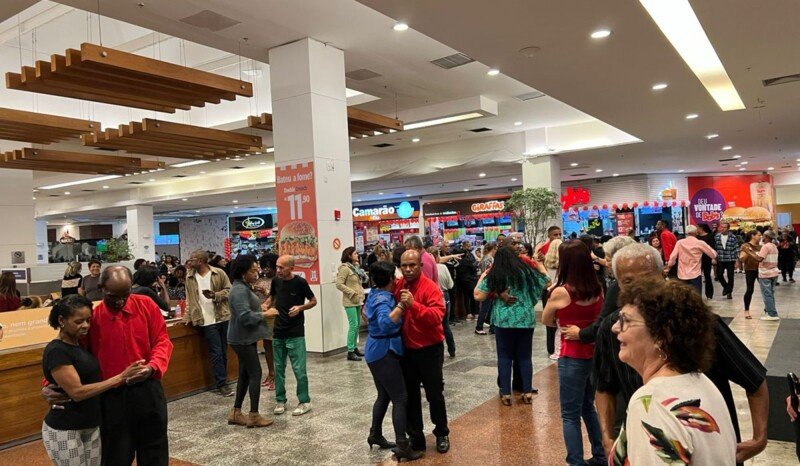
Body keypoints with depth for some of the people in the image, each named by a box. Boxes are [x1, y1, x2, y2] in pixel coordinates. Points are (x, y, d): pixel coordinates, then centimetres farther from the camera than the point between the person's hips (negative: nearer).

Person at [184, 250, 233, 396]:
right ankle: (222, 384, 2)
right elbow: (189, 300, 9)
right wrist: (188, 317, 2)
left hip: (223, 317, 0)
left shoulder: (219, 273, -2)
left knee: (223, 352, 10)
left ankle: (222, 381, 23)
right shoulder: (190, 278, 6)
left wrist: (215, 295, -16)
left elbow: (229, 290, 0)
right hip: (207, 321, 0)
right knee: (216, 353, -3)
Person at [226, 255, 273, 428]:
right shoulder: (239, 290, -21)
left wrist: (260, 308, 5)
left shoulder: (244, 287, 12)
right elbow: (245, 316, -28)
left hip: (246, 338, 10)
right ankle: (254, 415, 3)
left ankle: (236, 412, 22)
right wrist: (264, 314, -17)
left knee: (245, 374, 14)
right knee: (255, 374, -4)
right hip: (243, 339, -10)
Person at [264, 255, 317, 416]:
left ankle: (305, 402, 11)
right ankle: (280, 400, 24)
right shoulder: (276, 281, 0)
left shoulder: (300, 282, -13)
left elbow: (313, 301, -2)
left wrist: (300, 307, -20)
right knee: (279, 368, 11)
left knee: (299, 369, -3)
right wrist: (266, 305, -1)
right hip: (278, 332, 5)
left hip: (296, 333, -5)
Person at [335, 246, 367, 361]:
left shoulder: (355, 267, 12)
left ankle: (355, 347, 24)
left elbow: (363, 280, 23)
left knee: (357, 324, 13)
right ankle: (350, 352, -4)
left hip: (357, 300, 9)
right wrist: (352, 292, -18)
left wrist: (361, 294, 9)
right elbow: (339, 284, -19)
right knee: (353, 325, -9)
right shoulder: (345, 268, -14)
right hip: (350, 301, -9)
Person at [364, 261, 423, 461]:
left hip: (376, 351, 10)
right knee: (400, 398, -6)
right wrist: (401, 305, -44)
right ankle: (402, 447, -4)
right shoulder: (384, 300, -23)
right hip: (384, 352, -10)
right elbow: (386, 323, -43)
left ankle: (375, 435, 32)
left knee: (384, 396, 20)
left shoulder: (375, 294, 6)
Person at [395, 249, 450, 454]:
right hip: (406, 350, 5)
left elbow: (437, 316, -28)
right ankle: (415, 437, 27)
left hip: (429, 350, -4)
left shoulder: (431, 287, -16)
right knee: (410, 395, 12)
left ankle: (442, 434, 29)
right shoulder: (397, 286, 0)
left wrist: (413, 305, -38)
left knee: (434, 394, 8)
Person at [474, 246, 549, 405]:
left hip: (503, 321, -2)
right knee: (525, 356, 13)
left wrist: (482, 278, 9)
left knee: (504, 356, 8)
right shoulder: (527, 271, 4)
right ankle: (527, 393, 15)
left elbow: (478, 296, -4)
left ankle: (506, 394, 8)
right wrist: (539, 263, 31)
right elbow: (546, 280, 18)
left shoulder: (493, 276, -2)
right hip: (526, 320, 2)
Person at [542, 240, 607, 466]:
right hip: (595, 354, 7)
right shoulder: (598, 290, -2)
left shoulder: (560, 292, -17)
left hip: (572, 358, -7)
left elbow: (546, 321, 0)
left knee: (570, 415, 6)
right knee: (588, 407, 24)